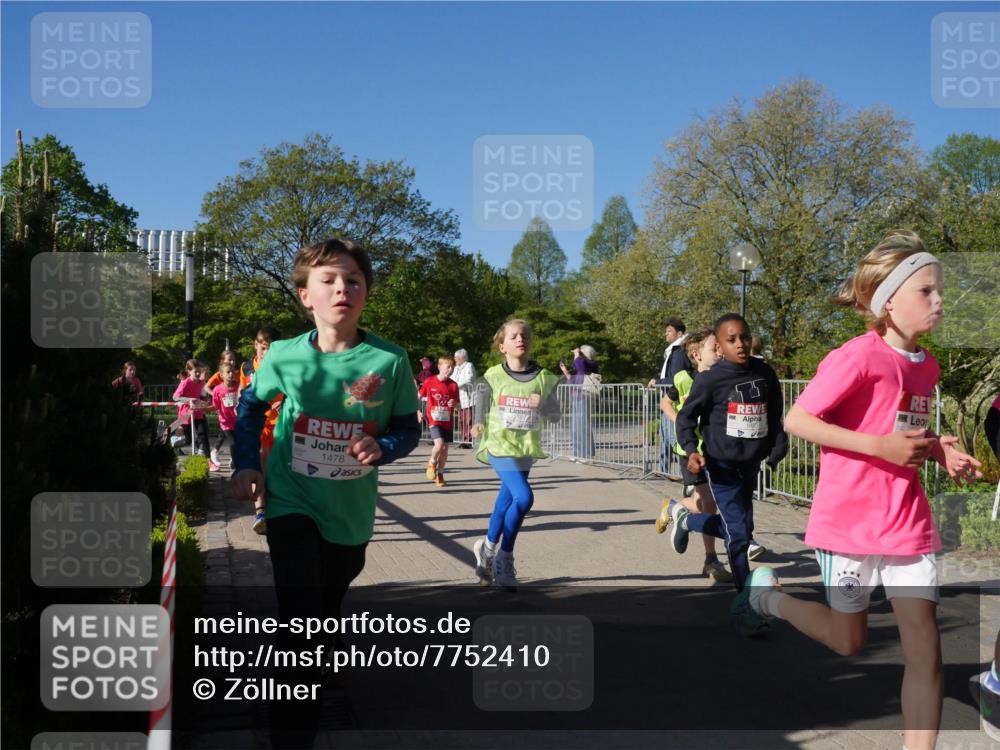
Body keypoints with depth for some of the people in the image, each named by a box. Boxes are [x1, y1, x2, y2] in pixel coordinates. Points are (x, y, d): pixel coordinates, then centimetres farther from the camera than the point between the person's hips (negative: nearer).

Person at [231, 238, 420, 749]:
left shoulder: (389, 360, -14)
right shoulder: (284, 356, -12)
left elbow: (409, 426, -3)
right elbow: (250, 405, 8)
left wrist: (381, 448, -22)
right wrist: (246, 464, -1)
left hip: (351, 511, 2)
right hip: (292, 503, -2)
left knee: (327, 609, 22)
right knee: (299, 618, -12)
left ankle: (302, 673, 53)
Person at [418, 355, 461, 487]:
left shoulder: (453, 385, -1)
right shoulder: (429, 381, -5)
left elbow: (458, 404, 4)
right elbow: (419, 396, 8)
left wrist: (454, 404, -19)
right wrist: (418, 412, 0)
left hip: (447, 421, 3)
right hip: (434, 420, -3)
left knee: (445, 448, 7)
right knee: (439, 443, -21)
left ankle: (440, 474, 26)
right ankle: (432, 463, 10)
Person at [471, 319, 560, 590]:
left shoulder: (542, 377, 2)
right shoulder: (494, 375, -2)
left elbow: (556, 412, 5)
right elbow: (482, 400, 13)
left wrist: (543, 404, -15)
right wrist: (479, 423, -4)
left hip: (526, 448, 4)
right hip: (500, 445, -3)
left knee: (506, 501, 11)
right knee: (523, 497, -18)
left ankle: (489, 548, 33)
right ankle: (504, 556, 0)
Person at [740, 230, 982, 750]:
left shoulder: (927, 366, 6)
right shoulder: (858, 356, -17)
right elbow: (795, 420, -18)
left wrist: (941, 452, 0)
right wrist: (880, 446, -23)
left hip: (908, 523, 6)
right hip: (851, 519, -6)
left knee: (925, 647, 0)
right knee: (850, 641, 14)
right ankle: (765, 593, 38)